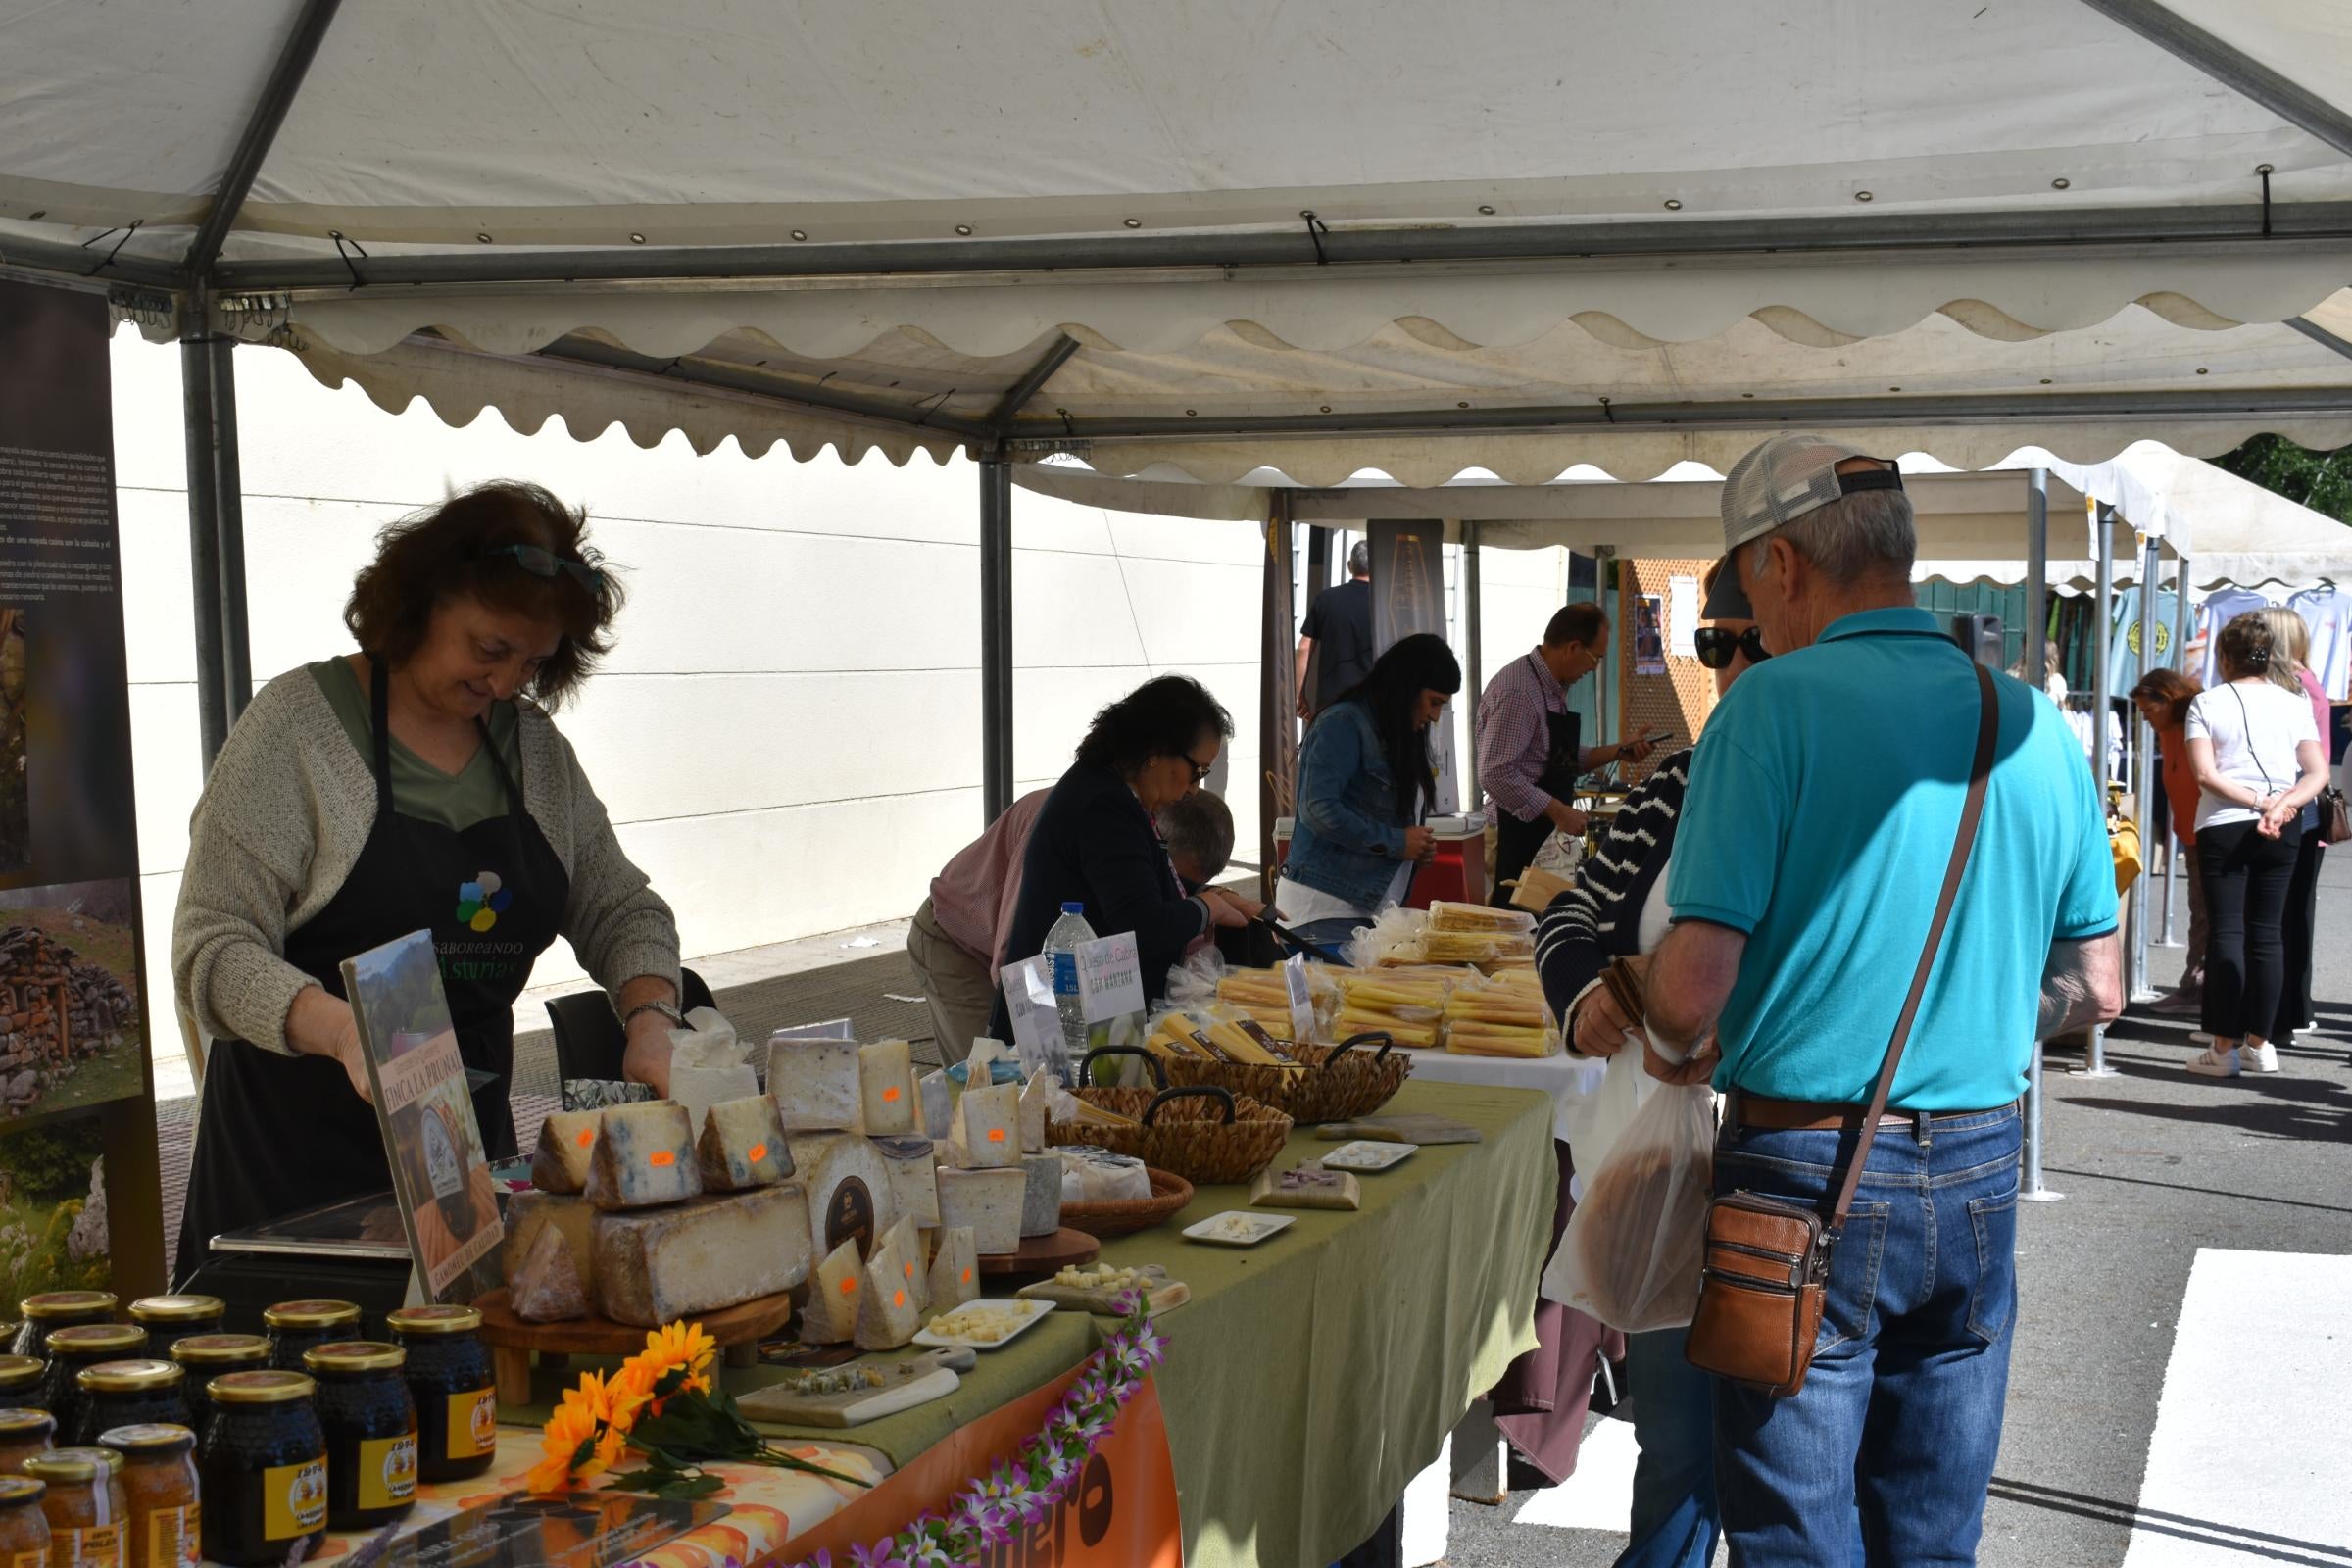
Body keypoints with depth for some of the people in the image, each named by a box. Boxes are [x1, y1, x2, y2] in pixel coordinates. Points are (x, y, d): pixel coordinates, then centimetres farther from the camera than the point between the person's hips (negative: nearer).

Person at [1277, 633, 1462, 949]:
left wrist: (1420, 846, 4)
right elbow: (1318, 810, -20)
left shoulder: (1400, 736, 16)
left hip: (1372, 908, 8)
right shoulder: (1344, 724, -10)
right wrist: (1395, 842, -14)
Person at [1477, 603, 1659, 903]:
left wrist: (1616, 752, 9)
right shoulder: (1517, 691, -19)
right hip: (1518, 836, -9)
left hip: (1546, 833, 9)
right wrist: (1558, 811, -21)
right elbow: (1496, 773, -24)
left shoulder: (1555, 689, 11)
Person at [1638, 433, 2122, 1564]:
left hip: (1808, 1178, -5)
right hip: (1979, 1178, 5)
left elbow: (1693, 987, -19)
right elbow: (2094, 989, 10)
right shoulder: (2036, 725, 3)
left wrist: (1677, 1046, 3)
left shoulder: (1777, 706, -14)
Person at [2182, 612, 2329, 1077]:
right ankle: (2259, 1043, 13)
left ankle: (2224, 1047, -2)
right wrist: (2281, 805, -13)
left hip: (2224, 827, -3)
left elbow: (2206, 774, -12)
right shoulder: (2293, 703, 5)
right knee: (2267, 933, 9)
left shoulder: (2207, 703, -3)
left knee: (2226, 932, 0)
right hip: (2283, 831, 3)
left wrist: (2257, 802, -12)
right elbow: (2318, 774, -2)